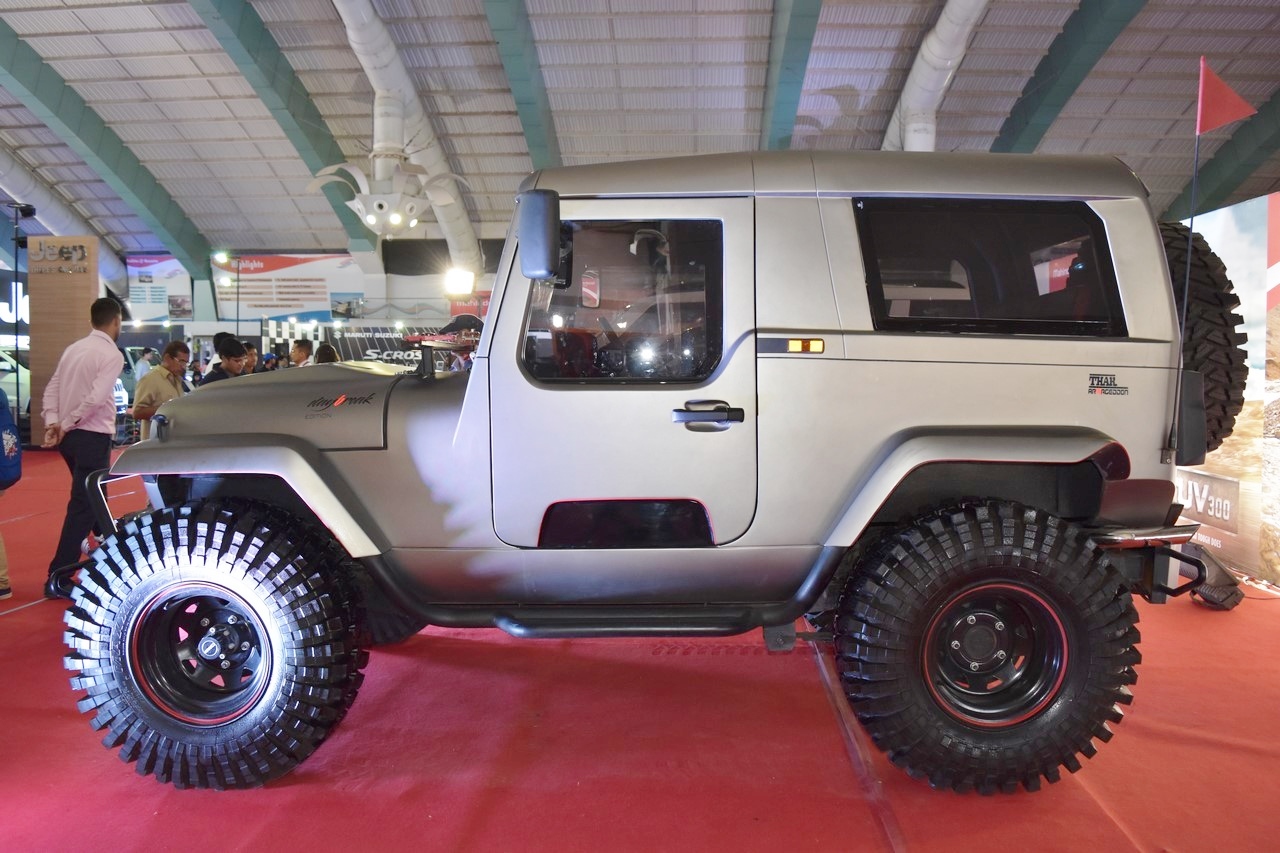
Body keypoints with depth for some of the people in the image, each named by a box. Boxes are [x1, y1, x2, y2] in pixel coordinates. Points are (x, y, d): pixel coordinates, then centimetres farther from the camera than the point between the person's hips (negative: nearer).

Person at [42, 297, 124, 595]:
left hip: (70, 436, 8)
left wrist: (52, 422, -3)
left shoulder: (74, 348, 10)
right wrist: (66, 425, -12)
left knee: (91, 494, 26)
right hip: (92, 436, -8)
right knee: (82, 504, -4)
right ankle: (58, 577, -6)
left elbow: (52, 388, 6)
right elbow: (96, 398, -21)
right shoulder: (111, 354, -11)